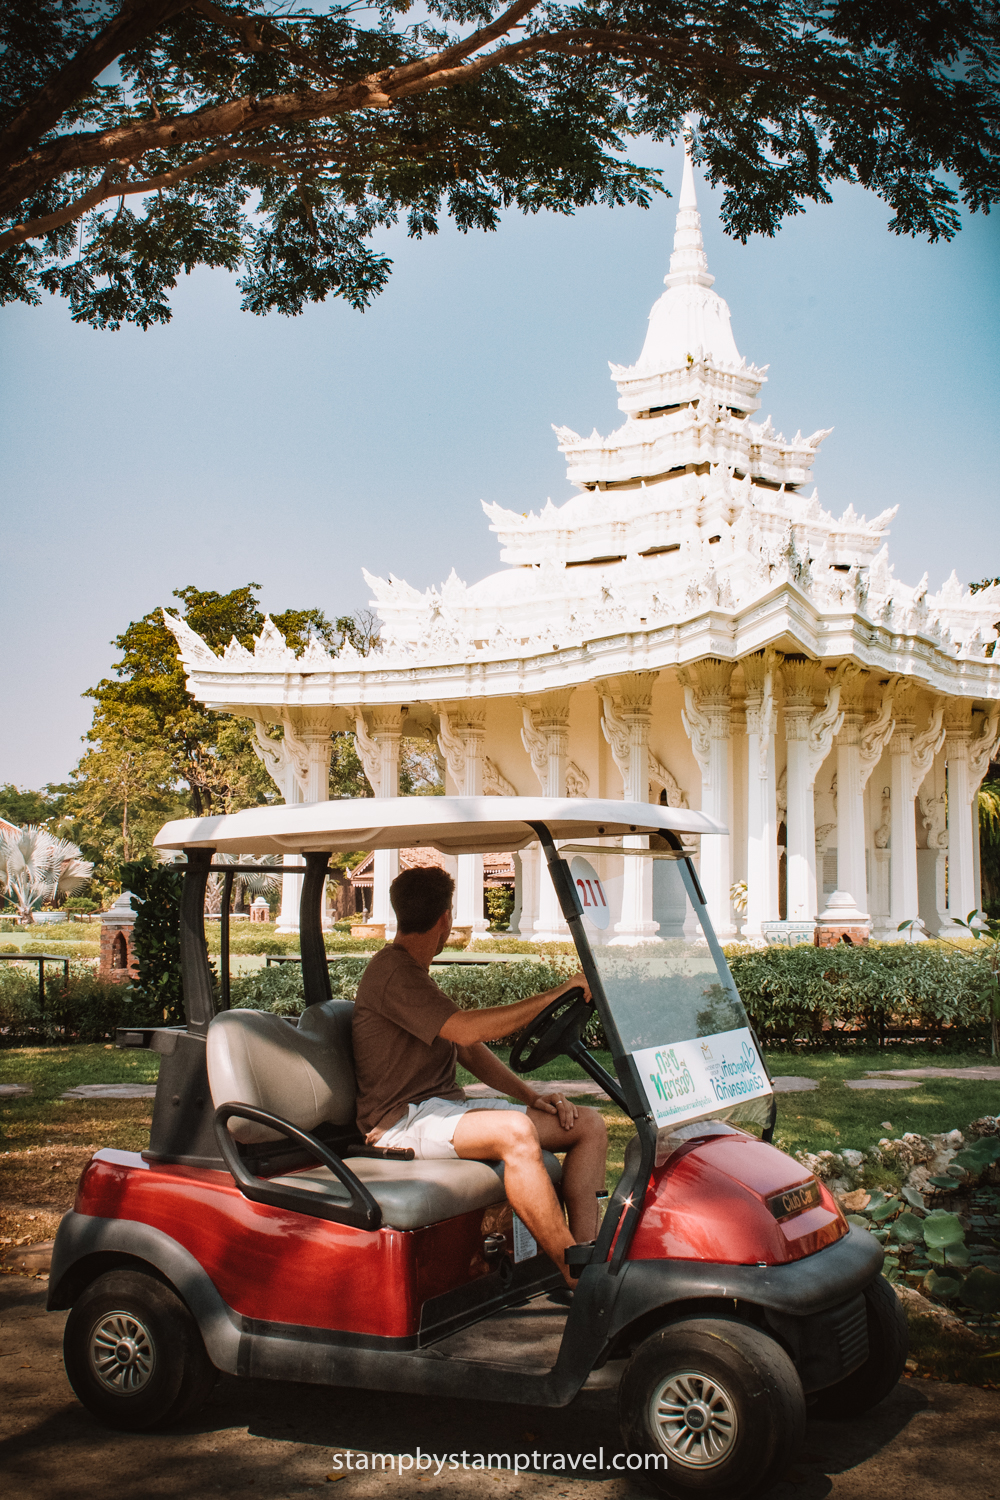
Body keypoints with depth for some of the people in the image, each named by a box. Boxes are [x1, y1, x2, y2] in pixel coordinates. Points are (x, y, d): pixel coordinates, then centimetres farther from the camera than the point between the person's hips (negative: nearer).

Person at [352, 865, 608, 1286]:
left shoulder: (414, 972, 21)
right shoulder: (392, 972, -13)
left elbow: (469, 1050, 21)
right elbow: (467, 1029, -26)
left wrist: (532, 1095, 7)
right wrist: (559, 994, -22)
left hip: (447, 1106, 10)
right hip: (403, 1123, -10)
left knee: (589, 1125, -3)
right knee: (516, 1133, -36)